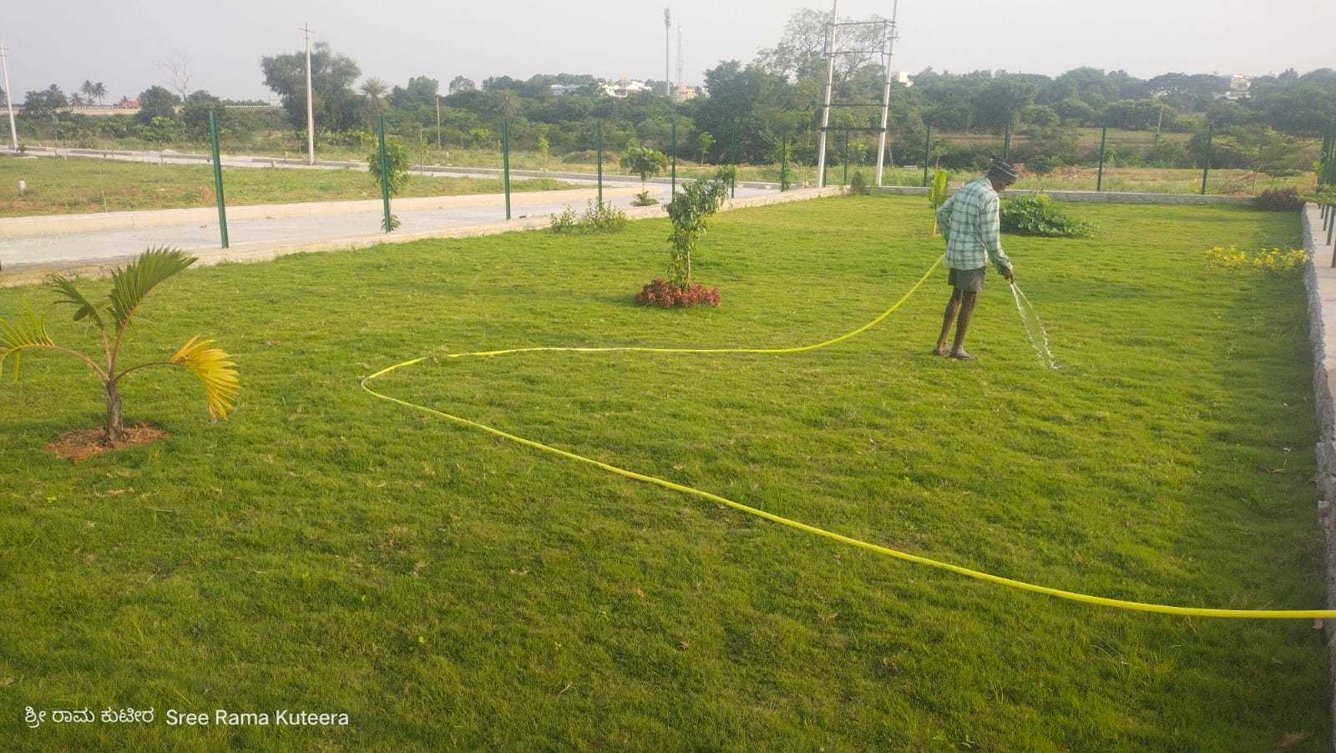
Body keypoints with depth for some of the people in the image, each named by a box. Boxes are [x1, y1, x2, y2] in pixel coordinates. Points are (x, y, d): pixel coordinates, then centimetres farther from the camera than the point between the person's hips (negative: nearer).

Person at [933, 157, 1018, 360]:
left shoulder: (966, 189, 10)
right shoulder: (989, 197, -16)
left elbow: (942, 213, 20)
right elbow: (991, 238, -17)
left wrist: (950, 239, 30)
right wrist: (1004, 265, -8)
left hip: (955, 253, 8)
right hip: (973, 256, -8)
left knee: (957, 297, 16)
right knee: (969, 301, 2)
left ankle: (941, 344, 18)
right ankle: (957, 348, 11)